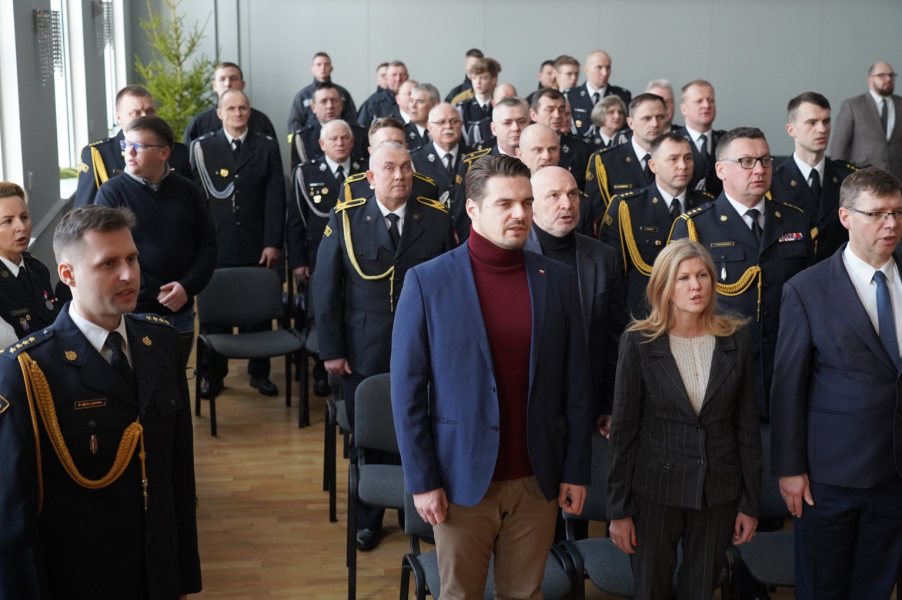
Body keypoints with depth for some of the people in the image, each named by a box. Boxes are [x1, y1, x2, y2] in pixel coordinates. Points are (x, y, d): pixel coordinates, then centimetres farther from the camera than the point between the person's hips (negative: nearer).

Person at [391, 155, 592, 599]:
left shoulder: (559, 280, 0)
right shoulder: (427, 282, -8)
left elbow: (576, 385, 4)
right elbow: (407, 390, -6)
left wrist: (576, 470, 2)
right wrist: (421, 479, -8)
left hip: (538, 478, 2)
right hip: (462, 476, -2)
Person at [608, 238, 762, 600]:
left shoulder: (735, 339, -1)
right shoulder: (640, 342, -8)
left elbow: (747, 426, 3)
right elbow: (623, 430, -6)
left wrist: (751, 502, 3)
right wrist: (619, 509, -6)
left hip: (719, 492, 2)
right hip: (655, 490, -2)